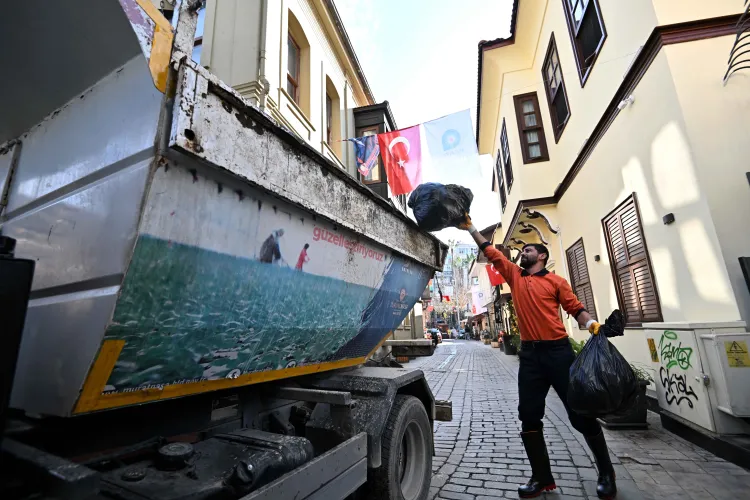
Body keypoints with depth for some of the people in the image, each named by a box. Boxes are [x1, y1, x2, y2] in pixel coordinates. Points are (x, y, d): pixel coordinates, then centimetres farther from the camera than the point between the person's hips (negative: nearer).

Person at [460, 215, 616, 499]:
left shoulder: (555, 281, 4)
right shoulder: (514, 276, 12)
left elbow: (575, 308, -1)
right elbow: (490, 252, 12)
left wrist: (592, 324, -21)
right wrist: (470, 227, 12)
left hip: (558, 350, -3)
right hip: (529, 353, 4)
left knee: (580, 412, 4)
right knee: (529, 416, 6)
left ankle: (606, 473, 28)